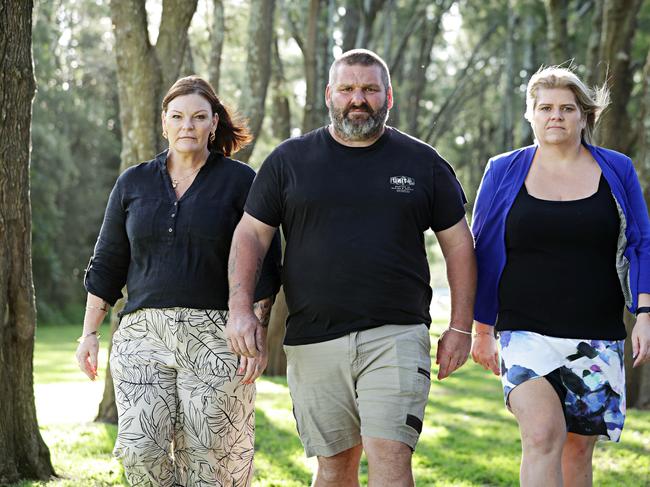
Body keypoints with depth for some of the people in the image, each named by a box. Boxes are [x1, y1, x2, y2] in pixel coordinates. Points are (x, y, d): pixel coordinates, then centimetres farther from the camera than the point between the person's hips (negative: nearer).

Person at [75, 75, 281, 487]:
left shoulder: (240, 181, 3)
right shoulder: (133, 183, 12)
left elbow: (263, 268, 1)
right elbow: (107, 264, 15)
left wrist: (257, 337, -7)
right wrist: (90, 332, 9)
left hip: (216, 339, -3)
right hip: (143, 333, 3)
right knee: (141, 449, -11)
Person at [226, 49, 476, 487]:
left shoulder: (422, 163, 8)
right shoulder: (290, 160, 9)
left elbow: (458, 243, 11)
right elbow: (251, 235, 9)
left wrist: (460, 327, 5)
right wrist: (241, 308, -4)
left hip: (396, 335, -2)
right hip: (314, 341, 2)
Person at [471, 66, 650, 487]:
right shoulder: (504, 173, 5)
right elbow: (484, 254, 11)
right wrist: (483, 331, 12)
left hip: (597, 338, 2)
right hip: (526, 333, -2)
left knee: (578, 450, 7)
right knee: (543, 435, -21)